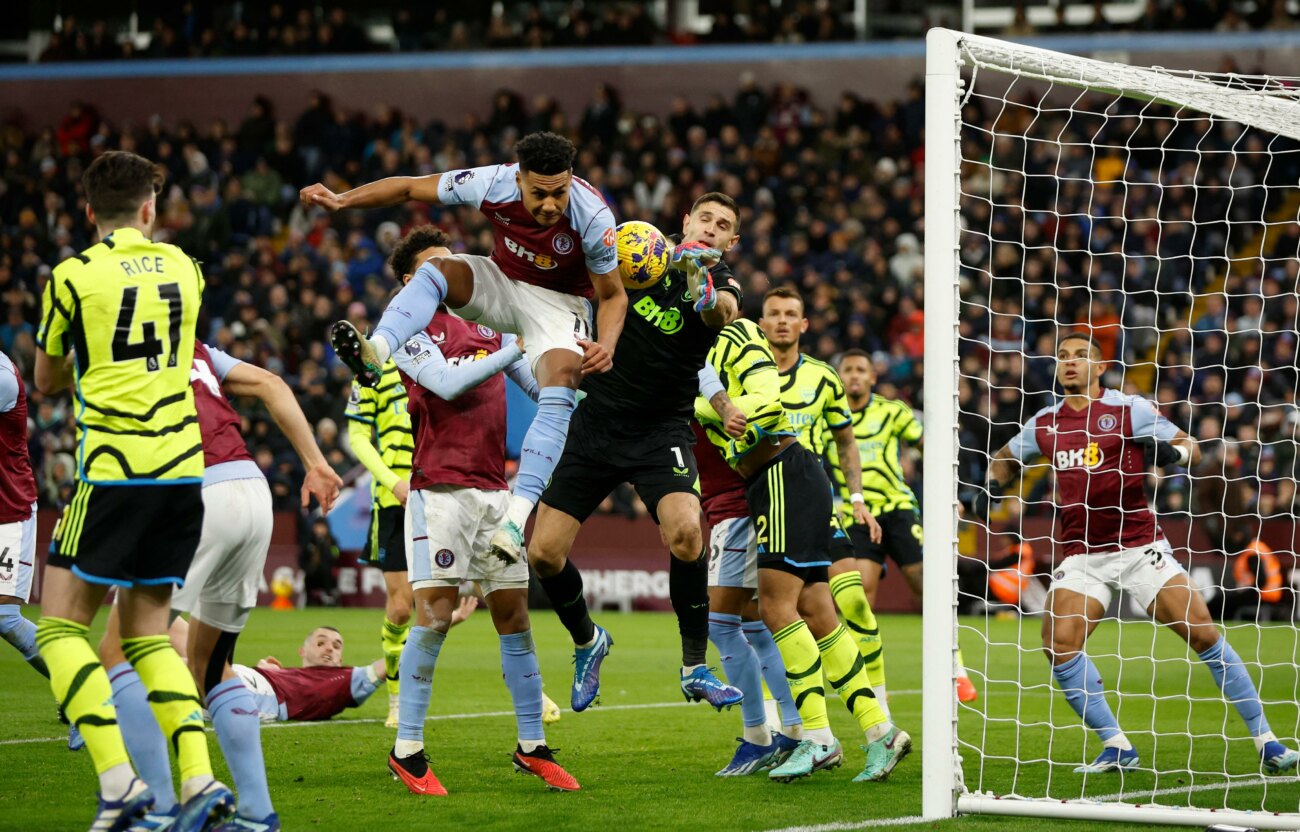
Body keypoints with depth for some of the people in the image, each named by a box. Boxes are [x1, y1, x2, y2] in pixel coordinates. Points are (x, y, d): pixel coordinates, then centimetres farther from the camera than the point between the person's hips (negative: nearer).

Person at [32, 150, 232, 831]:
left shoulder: (73, 276, -3)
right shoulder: (182, 268, 10)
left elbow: (47, 380, 11)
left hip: (114, 470, -5)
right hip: (184, 468, 5)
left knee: (60, 627, 2)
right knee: (147, 632, 13)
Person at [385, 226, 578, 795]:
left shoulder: (487, 327, 16)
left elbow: (541, 385, 23)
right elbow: (448, 383, -18)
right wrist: (516, 347, -18)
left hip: (495, 490, 6)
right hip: (441, 489, -6)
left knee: (515, 616, 5)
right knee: (435, 617, -10)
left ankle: (531, 747, 13)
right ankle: (407, 752, -4)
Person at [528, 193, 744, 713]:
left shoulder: (722, 283, -7)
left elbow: (723, 312, -29)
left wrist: (705, 291, -53)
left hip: (662, 433, -3)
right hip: (595, 421, 3)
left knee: (685, 531, -29)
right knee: (544, 552, -3)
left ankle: (694, 668, -13)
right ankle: (586, 641, 27)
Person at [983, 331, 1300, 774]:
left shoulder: (1130, 409, -2)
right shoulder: (1044, 423, 8)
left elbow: (1190, 447, 1)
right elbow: (1005, 458, 27)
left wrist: (1172, 452, -22)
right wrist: (992, 486, 6)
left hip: (1140, 547, -3)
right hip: (1082, 555, 3)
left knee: (1203, 633, -9)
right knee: (1058, 642, -17)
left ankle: (1264, 740, 0)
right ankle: (1116, 746, -6)